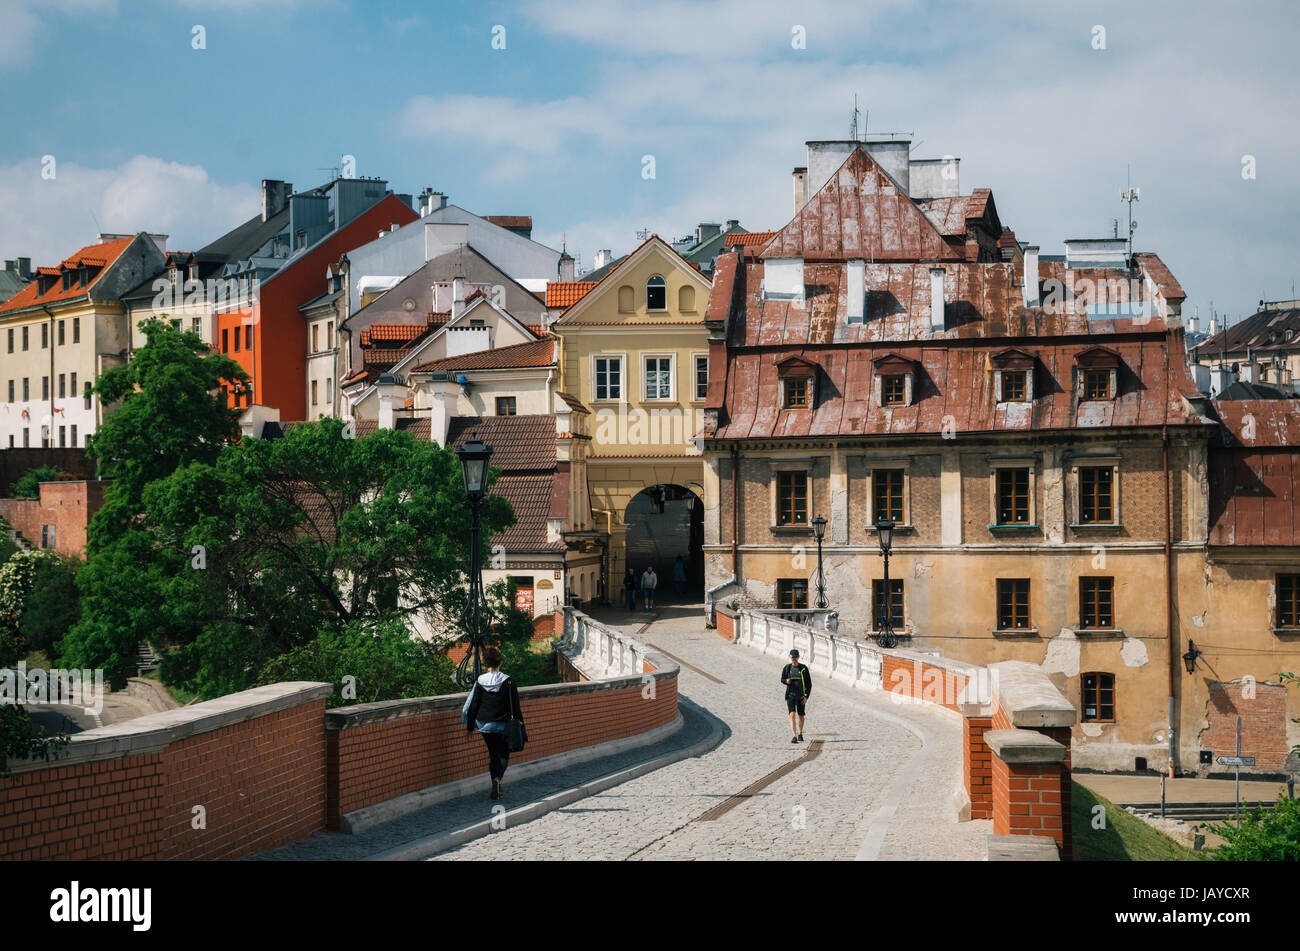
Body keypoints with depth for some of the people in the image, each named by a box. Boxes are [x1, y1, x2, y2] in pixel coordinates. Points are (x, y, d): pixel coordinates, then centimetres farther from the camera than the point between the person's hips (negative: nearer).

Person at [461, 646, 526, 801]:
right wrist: (520, 726, 0)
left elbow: (474, 705, 1)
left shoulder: (480, 681, -5)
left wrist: (470, 726, 11)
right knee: (503, 755, 9)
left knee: (493, 754, 17)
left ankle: (496, 788, 20)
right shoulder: (508, 681, -10)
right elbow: (515, 707, -7)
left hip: (484, 725, 3)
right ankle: (497, 778, -18)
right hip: (502, 725, -2)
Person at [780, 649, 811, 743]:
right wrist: (786, 681, -12)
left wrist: (806, 696, -8)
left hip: (801, 696, 0)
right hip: (790, 694, 0)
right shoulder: (787, 668, 2)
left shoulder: (803, 668, -2)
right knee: (792, 714, -15)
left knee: (801, 716, 11)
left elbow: (809, 684, 1)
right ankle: (794, 736, -19)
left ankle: (800, 734, 34)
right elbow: (782, 679, 13)